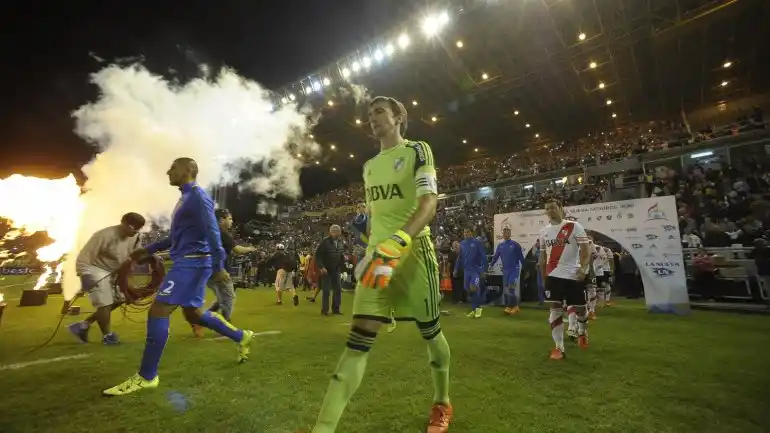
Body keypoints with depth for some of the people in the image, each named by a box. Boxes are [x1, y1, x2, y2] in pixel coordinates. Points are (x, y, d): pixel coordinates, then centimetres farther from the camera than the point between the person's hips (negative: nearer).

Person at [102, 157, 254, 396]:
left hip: (193, 262, -10)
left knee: (158, 310, -9)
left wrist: (218, 266, -23)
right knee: (193, 313, 15)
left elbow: (212, 232, -19)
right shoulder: (186, 198, 20)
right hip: (187, 262, 10)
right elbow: (177, 236, 28)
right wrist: (148, 250, 25)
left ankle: (146, 377, 2)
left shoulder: (198, 196, -10)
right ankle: (241, 337, 26)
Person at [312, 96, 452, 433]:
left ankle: (442, 404, 36)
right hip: (377, 254, 5)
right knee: (358, 340, -3)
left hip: (414, 252, -4)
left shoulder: (417, 150, -2)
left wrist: (395, 244, -30)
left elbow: (429, 203, -16)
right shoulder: (369, 165, 18)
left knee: (430, 332, 11)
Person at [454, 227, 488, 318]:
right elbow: (459, 257, 16)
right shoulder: (462, 244, 8)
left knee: (473, 288, -22)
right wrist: (456, 269, 13)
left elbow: (483, 256, -7)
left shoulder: (477, 242, -6)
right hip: (466, 270, 6)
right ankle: (475, 309, 23)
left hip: (476, 269, -5)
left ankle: (478, 307, 1)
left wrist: (483, 270, -12)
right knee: (468, 289, 7)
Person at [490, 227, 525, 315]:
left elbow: (521, 257, -4)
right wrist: (490, 265, -4)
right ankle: (514, 307, 18)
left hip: (514, 269, -5)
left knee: (511, 288, -14)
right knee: (506, 290, 7)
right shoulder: (500, 245, 7)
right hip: (505, 270, 5)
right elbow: (495, 257, 7)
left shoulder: (515, 244, -6)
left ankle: (510, 307, -8)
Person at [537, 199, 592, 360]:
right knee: (556, 310, -4)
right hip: (554, 275, 3)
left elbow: (585, 248, -9)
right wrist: (544, 276, 16)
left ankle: (582, 333, 43)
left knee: (580, 308, 11)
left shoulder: (574, 226, -5)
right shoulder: (544, 231, 9)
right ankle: (559, 347, 4)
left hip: (574, 275, -2)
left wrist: (584, 267, -25)